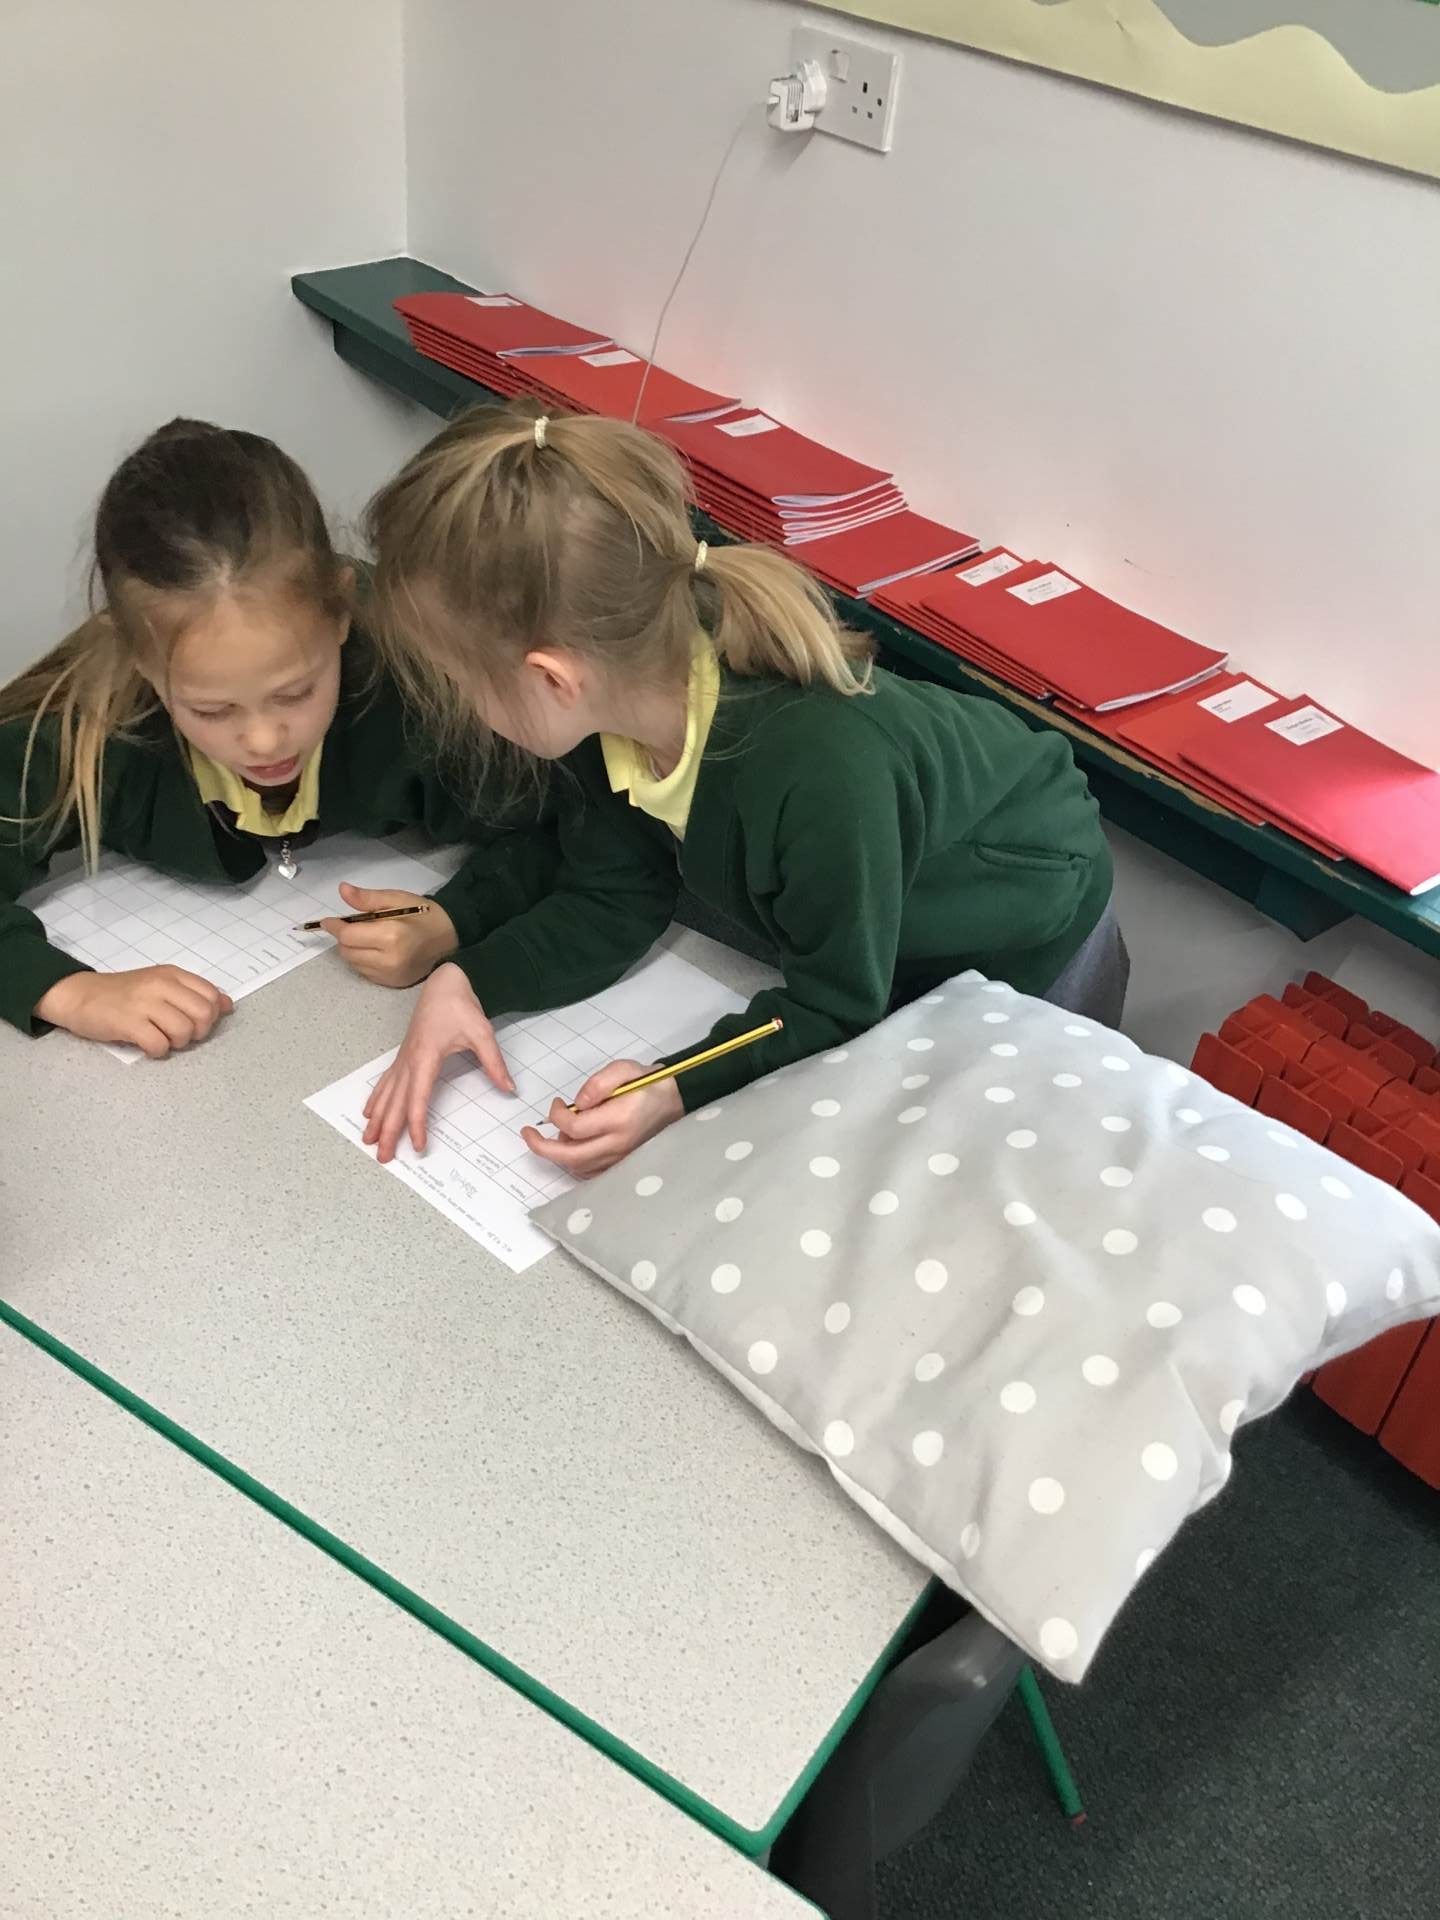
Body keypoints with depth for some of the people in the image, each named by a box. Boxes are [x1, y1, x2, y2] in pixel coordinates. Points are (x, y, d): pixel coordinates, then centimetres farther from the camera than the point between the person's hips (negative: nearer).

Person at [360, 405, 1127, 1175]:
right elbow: (611, 899, -12)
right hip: (851, 936, 6)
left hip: (1022, 944, -5)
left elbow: (839, 1006, -31)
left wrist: (677, 1093, -45)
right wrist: (465, 980, -27)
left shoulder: (822, 770, -46)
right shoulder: (621, 696, -24)